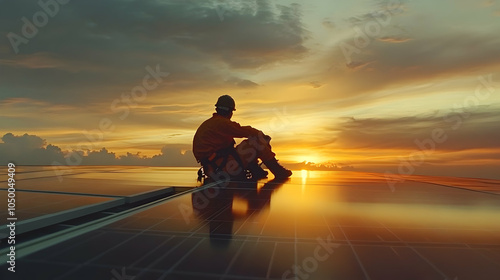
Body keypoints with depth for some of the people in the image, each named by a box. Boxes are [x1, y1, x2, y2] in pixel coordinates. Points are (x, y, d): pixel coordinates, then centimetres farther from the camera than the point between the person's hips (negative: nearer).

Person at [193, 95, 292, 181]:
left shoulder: (206, 124, 18)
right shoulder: (222, 123, -11)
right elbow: (244, 131, -9)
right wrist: (262, 135, 9)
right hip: (223, 167, -10)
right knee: (256, 141, -8)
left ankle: (256, 172, 9)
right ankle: (279, 172, 1)